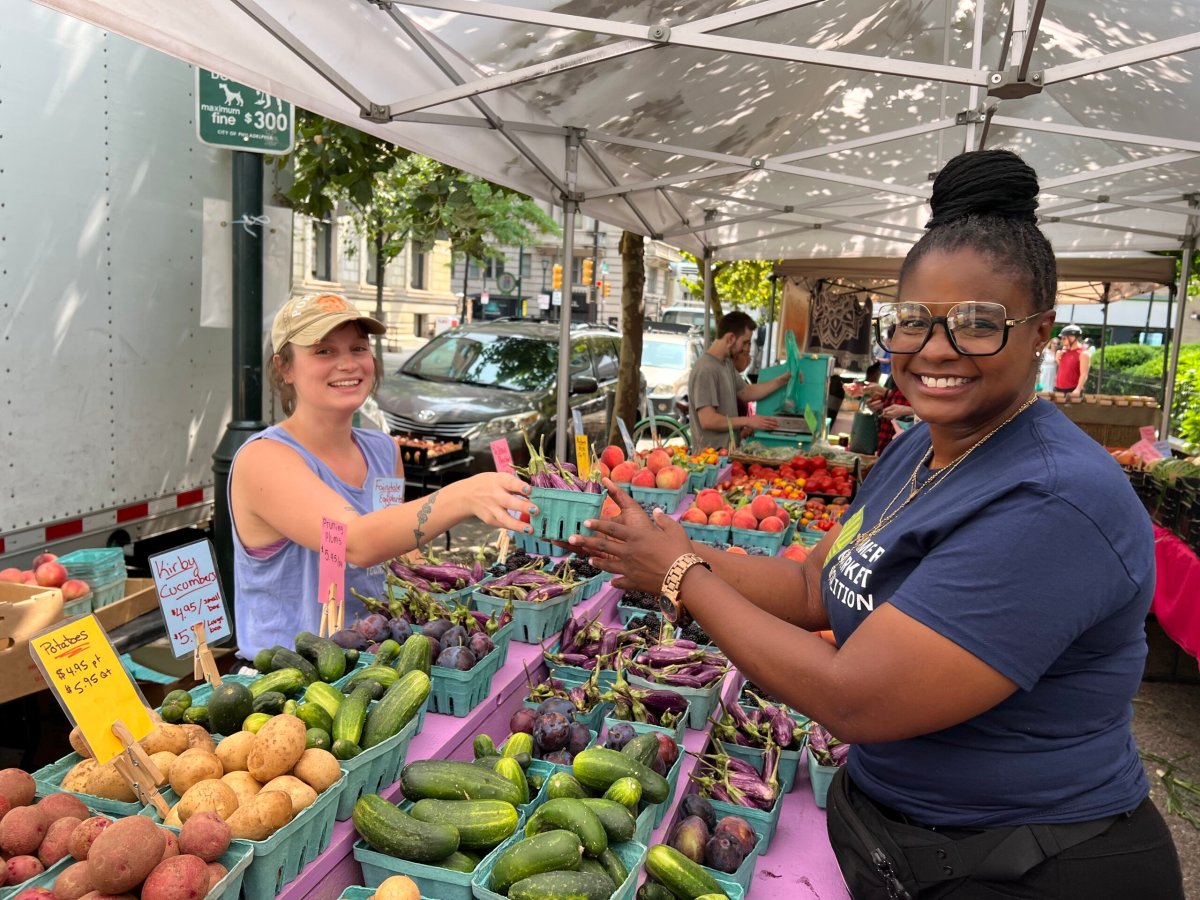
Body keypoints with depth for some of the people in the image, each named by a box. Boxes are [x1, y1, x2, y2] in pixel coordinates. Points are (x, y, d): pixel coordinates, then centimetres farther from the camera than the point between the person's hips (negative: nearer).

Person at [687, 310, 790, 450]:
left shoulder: (727, 363, 12)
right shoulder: (705, 370, -20)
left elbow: (746, 392, 21)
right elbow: (708, 421, -24)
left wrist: (783, 380, 12)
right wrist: (748, 421, -17)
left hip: (728, 450, 9)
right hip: (711, 454, -9)